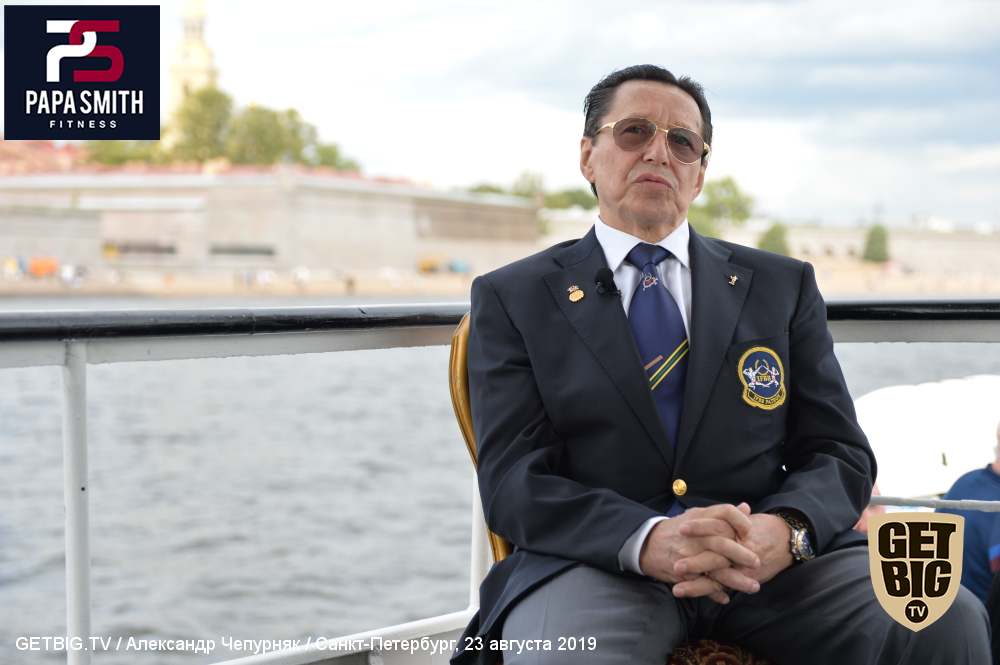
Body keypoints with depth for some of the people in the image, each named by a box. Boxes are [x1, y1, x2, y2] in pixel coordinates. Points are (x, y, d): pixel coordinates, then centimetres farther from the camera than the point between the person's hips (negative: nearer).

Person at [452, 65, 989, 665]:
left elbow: (840, 455, 10)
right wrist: (650, 541, -22)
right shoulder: (511, 299, 9)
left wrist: (783, 531, -16)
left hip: (773, 562, 3)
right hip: (599, 565, -3)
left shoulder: (783, 286, 17)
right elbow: (514, 480, -2)